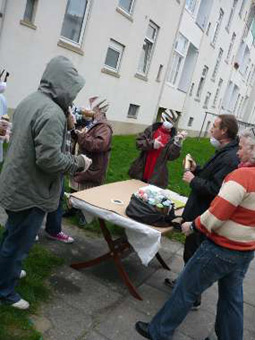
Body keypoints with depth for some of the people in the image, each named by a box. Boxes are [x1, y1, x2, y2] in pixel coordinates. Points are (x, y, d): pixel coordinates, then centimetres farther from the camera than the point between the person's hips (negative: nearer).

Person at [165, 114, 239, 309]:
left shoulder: (230, 158, -25)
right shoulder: (225, 152, 9)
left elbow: (215, 189, -31)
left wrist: (193, 180, -19)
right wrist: (196, 169, 5)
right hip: (200, 213, 10)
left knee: (194, 256, 5)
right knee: (191, 252, 24)